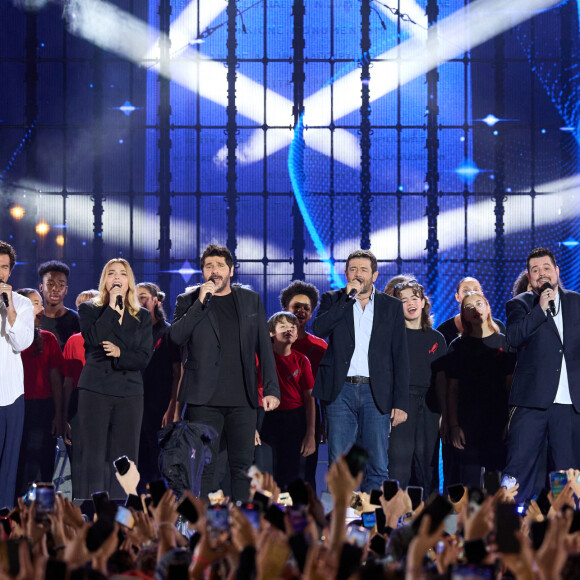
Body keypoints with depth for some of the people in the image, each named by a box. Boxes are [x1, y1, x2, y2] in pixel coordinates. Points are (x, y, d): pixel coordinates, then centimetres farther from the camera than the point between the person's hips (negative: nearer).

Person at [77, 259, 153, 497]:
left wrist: (120, 353, -13)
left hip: (129, 392, 2)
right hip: (95, 390, -2)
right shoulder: (89, 310, 8)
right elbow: (93, 338, -13)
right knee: (94, 457, -7)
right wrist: (112, 306, -10)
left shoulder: (142, 317, 13)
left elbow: (144, 358, 4)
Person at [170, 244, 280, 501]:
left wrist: (271, 389, 4)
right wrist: (200, 303, -14)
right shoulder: (188, 301, 7)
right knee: (204, 467, -3)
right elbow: (176, 338, -9)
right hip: (204, 400, -2)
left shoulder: (250, 300, 12)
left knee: (243, 467, 1)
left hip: (242, 400, 2)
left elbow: (264, 347, 12)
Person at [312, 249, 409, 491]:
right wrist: (348, 297, -10)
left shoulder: (392, 306, 10)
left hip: (376, 393, 0)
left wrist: (401, 403, 0)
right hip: (341, 390, 0)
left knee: (377, 466, -1)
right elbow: (318, 328, -10)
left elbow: (400, 357, 7)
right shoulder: (333, 300, 11)